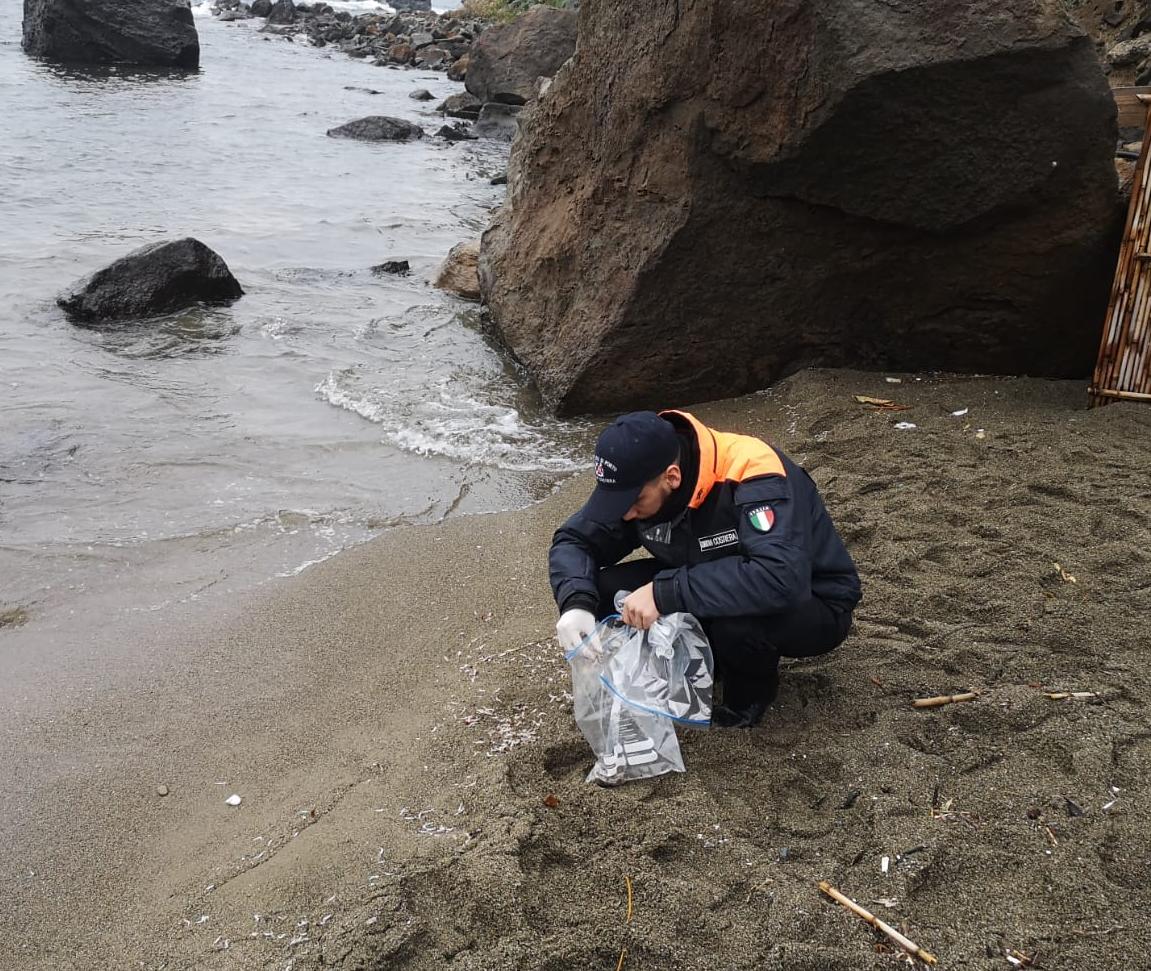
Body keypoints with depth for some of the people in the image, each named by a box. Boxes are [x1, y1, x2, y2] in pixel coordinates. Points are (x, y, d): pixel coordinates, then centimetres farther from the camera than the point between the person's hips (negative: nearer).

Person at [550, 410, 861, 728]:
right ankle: (712, 665, 6)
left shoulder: (752, 475, -34)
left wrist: (665, 593, -44)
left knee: (736, 617, -39)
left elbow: (781, 580, -47)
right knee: (607, 592, -15)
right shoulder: (636, 479, -15)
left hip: (814, 605, -5)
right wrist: (575, 603, -28)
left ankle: (752, 693, -4)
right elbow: (575, 539, -7)